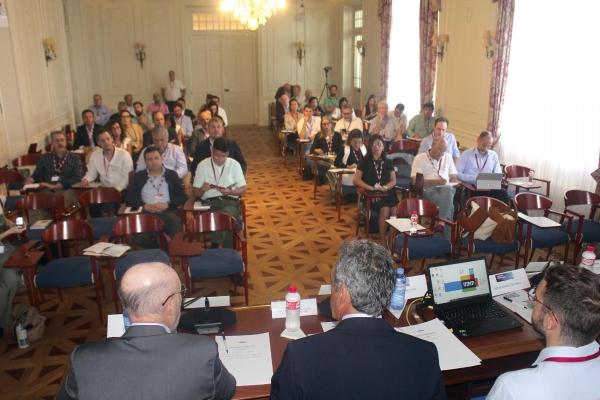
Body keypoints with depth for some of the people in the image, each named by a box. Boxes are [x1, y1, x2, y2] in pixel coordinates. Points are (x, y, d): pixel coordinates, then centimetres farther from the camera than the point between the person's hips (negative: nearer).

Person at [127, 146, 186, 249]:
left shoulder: (172, 175, 17)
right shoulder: (139, 176, 21)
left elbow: (182, 197, 9)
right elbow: (131, 197, 11)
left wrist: (167, 204, -9)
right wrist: (144, 206, -8)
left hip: (168, 212, -1)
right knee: (139, 238, -29)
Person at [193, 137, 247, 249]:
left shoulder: (234, 164, 8)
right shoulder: (203, 165, 9)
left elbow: (243, 190, 10)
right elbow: (196, 193, 11)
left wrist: (230, 192, -12)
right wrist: (202, 189, -14)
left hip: (230, 202, 0)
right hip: (209, 203, 0)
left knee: (227, 214, -38)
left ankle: (214, 249, -34)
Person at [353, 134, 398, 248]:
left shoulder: (388, 162, 18)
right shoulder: (365, 161, 9)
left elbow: (393, 181, 11)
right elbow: (356, 180, -1)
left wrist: (385, 188, -12)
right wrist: (371, 188, -16)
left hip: (388, 193, 3)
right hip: (371, 195, -3)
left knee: (395, 211, -29)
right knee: (385, 210, -32)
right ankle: (382, 240, -20)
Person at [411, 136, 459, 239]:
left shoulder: (447, 157, 26)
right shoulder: (420, 158, 9)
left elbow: (453, 176, 25)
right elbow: (416, 180, -3)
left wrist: (454, 180, 0)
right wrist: (435, 181, -11)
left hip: (446, 188, 4)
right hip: (428, 189, -3)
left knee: (448, 188, -38)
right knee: (448, 203, -36)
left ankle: (441, 224, -48)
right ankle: (447, 236, -38)